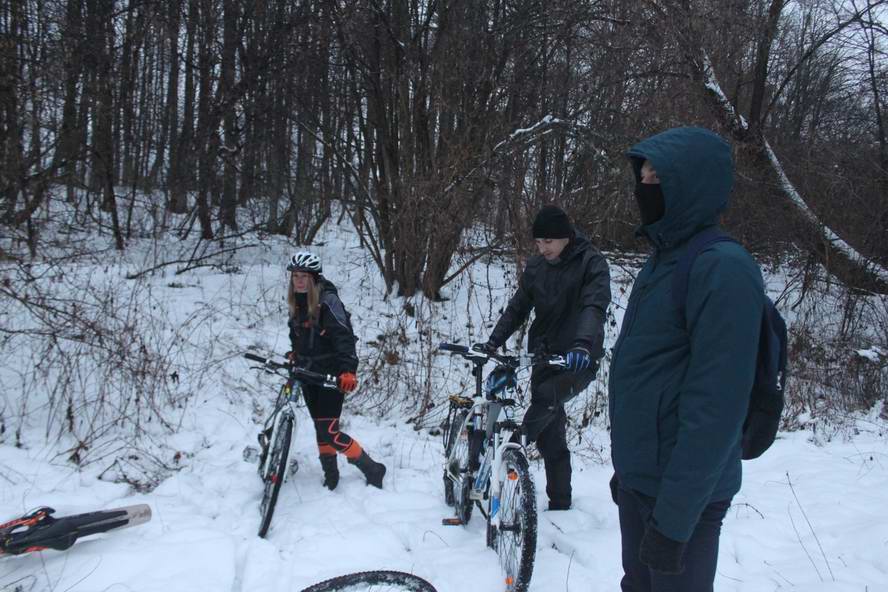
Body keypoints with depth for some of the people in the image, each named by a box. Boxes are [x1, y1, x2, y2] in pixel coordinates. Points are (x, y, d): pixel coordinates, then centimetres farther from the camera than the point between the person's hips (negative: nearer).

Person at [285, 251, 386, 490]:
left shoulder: (327, 300, -17)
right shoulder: (296, 301, 6)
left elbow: (344, 336, -25)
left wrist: (348, 370, -35)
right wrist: (294, 354, 14)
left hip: (331, 374, -7)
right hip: (308, 372, 7)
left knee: (329, 431, -11)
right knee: (320, 427, 12)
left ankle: (372, 470, 4)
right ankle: (330, 476, 26)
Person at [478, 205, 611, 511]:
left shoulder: (591, 262, -9)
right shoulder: (536, 266, 7)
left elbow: (594, 307, -24)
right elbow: (518, 307, 7)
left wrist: (582, 345, -41)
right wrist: (493, 342, -6)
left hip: (578, 360, -5)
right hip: (544, 358, 5)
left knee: (546, 396, -33)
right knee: (551, 436, 8)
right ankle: (559, 503, 21)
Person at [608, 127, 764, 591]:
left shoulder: (722, 269, -21)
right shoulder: (662, 260, 8)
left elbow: (717, 407, -25)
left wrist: (674, 519, -24)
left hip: (684, 494, -8)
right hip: (637, 479, 8)